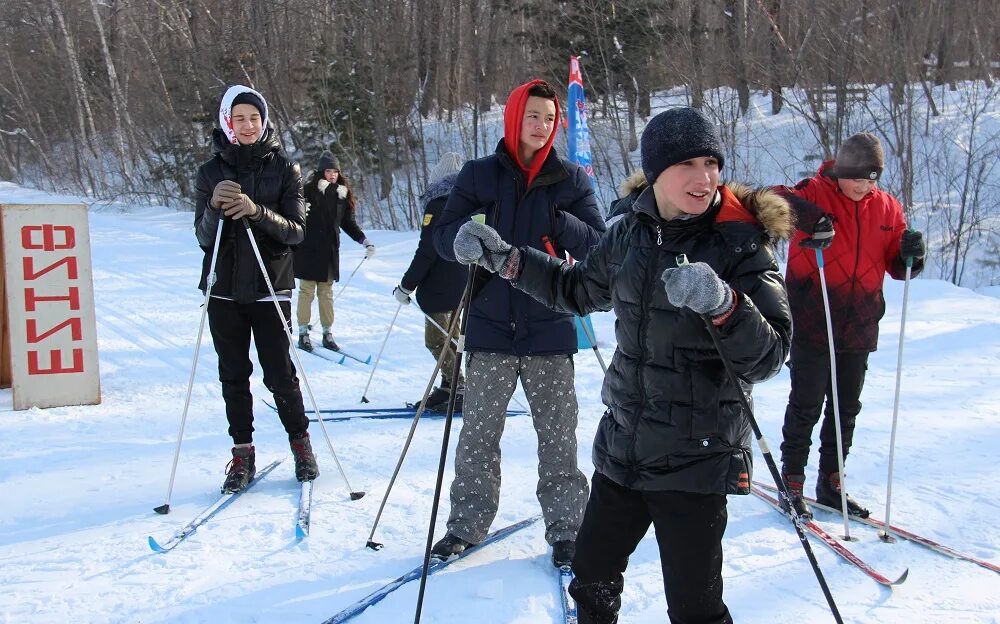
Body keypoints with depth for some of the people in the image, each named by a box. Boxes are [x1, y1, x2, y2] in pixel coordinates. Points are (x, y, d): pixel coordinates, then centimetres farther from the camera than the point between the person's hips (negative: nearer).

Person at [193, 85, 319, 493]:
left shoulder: (284, 170, 2)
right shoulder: (211, 173, 6)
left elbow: (296, 230, -6)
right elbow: (203, 237, -1)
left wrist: (256, 211, -24)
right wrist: (214, 207, -22)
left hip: (270, 288, -2)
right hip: (224, 290, 2)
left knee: (279, 373, -3)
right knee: (234, 375, 7)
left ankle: (300, 442, 17)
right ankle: (243, 453, 18)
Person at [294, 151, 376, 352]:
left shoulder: (342, 194, 9)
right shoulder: (309, 190, -5)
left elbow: (348, 222, 16)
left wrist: (364, 240, 8)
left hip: (330, 251, 4)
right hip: (308, 250, -4)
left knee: (326, 292, 8)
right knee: (306, 291, 1)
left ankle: (328, 333, 13)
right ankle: (303, 333, 7)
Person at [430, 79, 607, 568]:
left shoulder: (571, 180, 5)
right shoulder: (479, 175, 5)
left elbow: (601, 247, 2)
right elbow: (444, 238, 3)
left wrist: (562, 225, -17)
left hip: (550, 327, 0)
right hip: (490, 325, 0)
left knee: (558, 435, 4)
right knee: (478, 432, 5)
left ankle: (565, 527, 17)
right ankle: (468, 522, 20)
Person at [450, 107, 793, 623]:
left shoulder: (741, 244, -13)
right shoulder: (631, 232, 2)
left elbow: (769, 357, -20)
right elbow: (576, 290, 19)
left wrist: (724, 305, -37)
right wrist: (502, 258, 13)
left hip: (696, 459, -5)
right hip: (622, 446, 6)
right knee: (592, 578, 20)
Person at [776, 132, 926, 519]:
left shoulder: (886, 207, 8)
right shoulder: (814, 194, -7)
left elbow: (896, 267, 12)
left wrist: (910, 255, -10)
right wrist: (814, 218, -35)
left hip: (860, 327, 5)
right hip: (812, 324, -5)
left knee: (846, 408, 13)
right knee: (806, 407, 1)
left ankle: (830, 483, 26)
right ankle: (792, 482, 14)